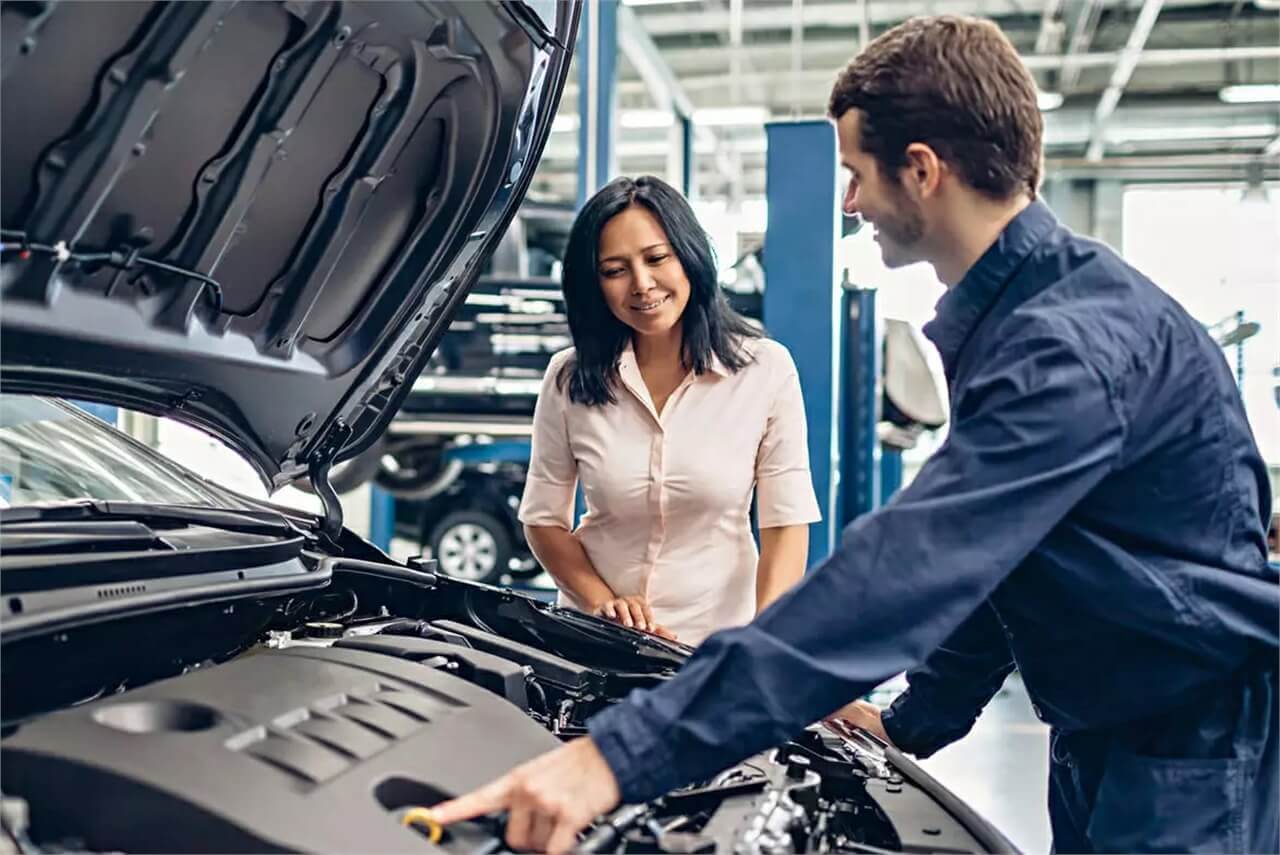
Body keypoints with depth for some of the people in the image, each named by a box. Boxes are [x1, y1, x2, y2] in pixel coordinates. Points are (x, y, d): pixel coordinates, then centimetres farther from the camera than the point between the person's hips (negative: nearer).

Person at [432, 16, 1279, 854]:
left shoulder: (1073, 346, -27)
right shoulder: (1011, 318, 7)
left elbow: (901, 574, -37)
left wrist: (624, 754, -40)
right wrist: (913, 721, 14)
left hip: (1193, 767, -9)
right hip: (1102, 742, 9)